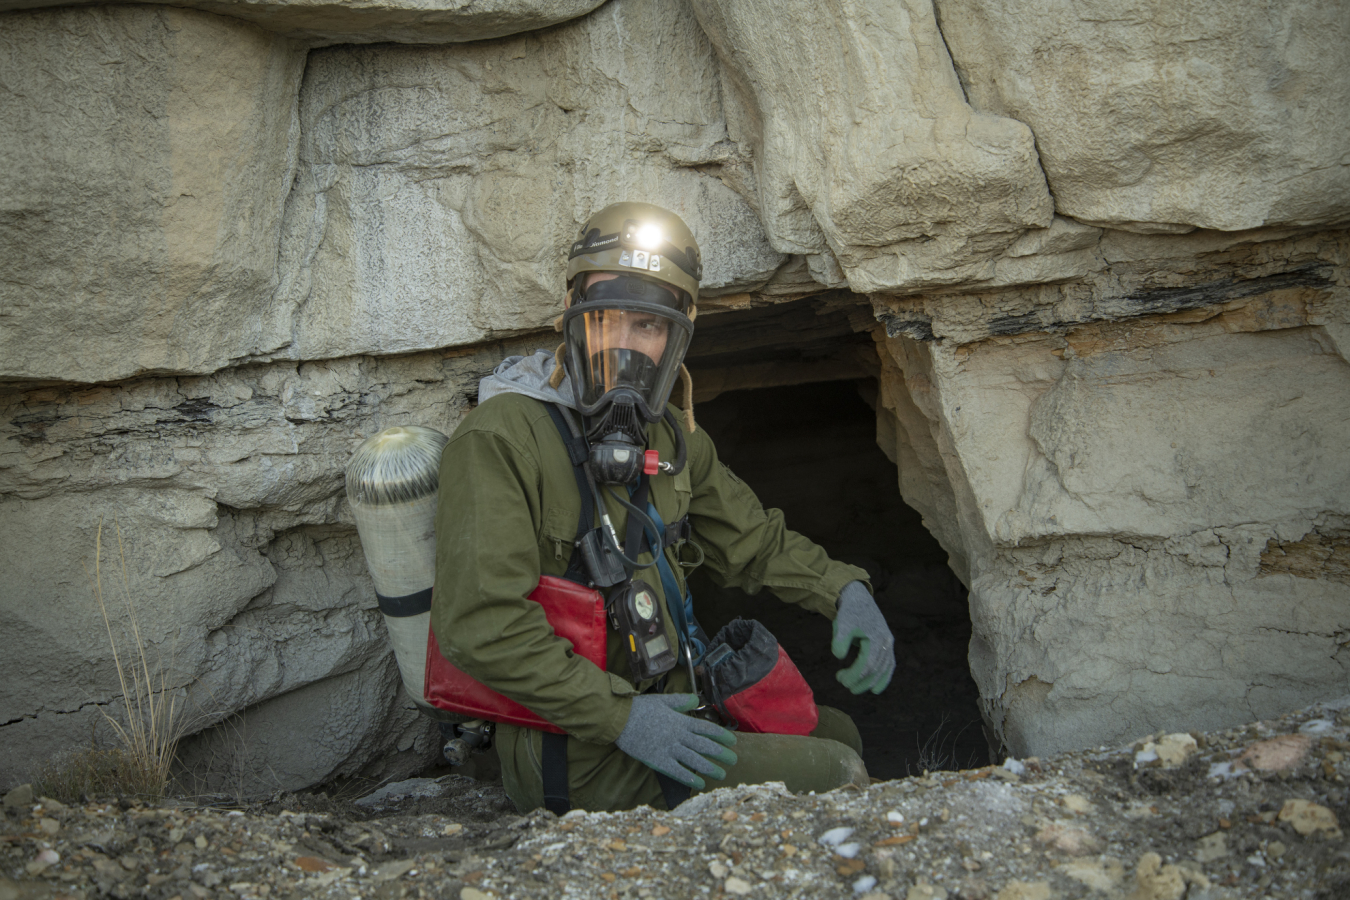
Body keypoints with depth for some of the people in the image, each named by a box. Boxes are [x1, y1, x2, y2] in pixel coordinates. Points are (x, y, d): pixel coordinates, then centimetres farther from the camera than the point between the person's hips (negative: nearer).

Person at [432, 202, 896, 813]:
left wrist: (846, 591, 1)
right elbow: (479, 625, -26)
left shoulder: (669, 435, 7)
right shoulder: (500, 438, -19)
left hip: (662, 702, 8)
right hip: (575, 749, -8)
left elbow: (752, 540, 19)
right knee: (834, 776, -12)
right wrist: (620, 716, -27)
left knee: (835, 733, 21)